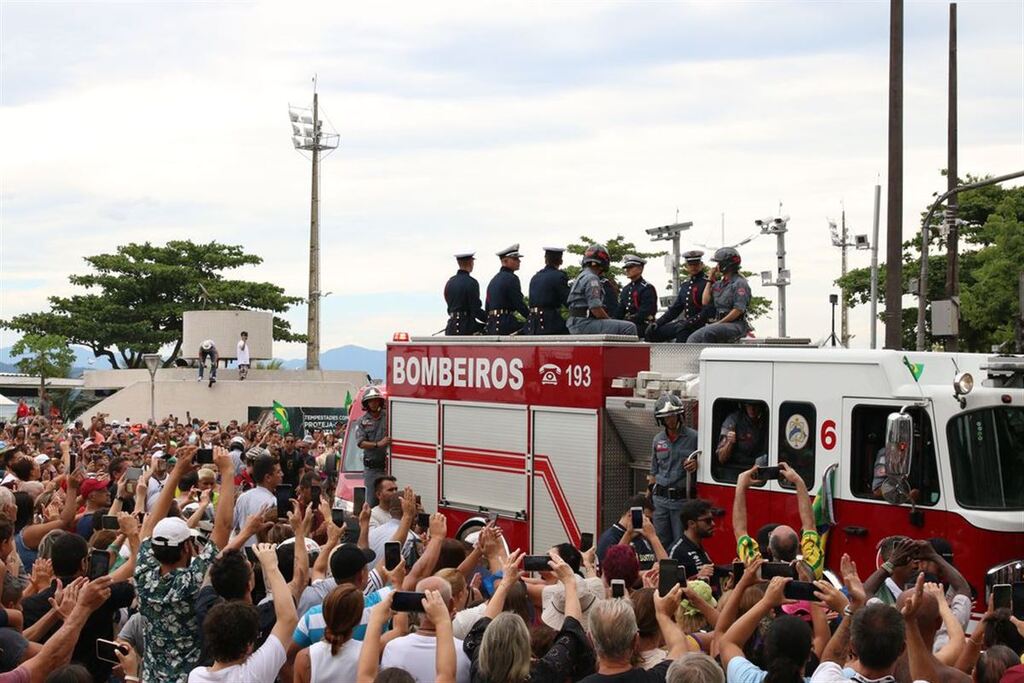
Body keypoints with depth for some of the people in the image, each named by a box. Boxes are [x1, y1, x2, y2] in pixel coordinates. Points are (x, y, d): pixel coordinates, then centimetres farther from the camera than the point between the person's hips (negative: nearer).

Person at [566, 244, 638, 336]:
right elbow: (596, 309, -20)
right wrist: (609, 320, -3)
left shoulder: (581, 277, 22)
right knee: (630, 328, -17)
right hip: (585, 324, -11)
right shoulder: (591, 278, -11)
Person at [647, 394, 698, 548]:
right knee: (661, 542, 8)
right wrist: (649, 496, 12)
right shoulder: (658, 440, 10)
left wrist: (696, 464, -20)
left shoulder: (693, 437, -4)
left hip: (682, 500, -4)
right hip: (660, 499, 4)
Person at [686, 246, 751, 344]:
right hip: (720, 323, 8)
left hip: (736, 325, -7)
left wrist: (719, 323, -17)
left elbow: (738, 310, -15)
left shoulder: (739, 283, -7)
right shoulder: (718, 284, 18)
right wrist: (710, 280, 12)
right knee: (693, 339, -14)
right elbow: (705, 302, 8)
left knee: (708, 332, -34)